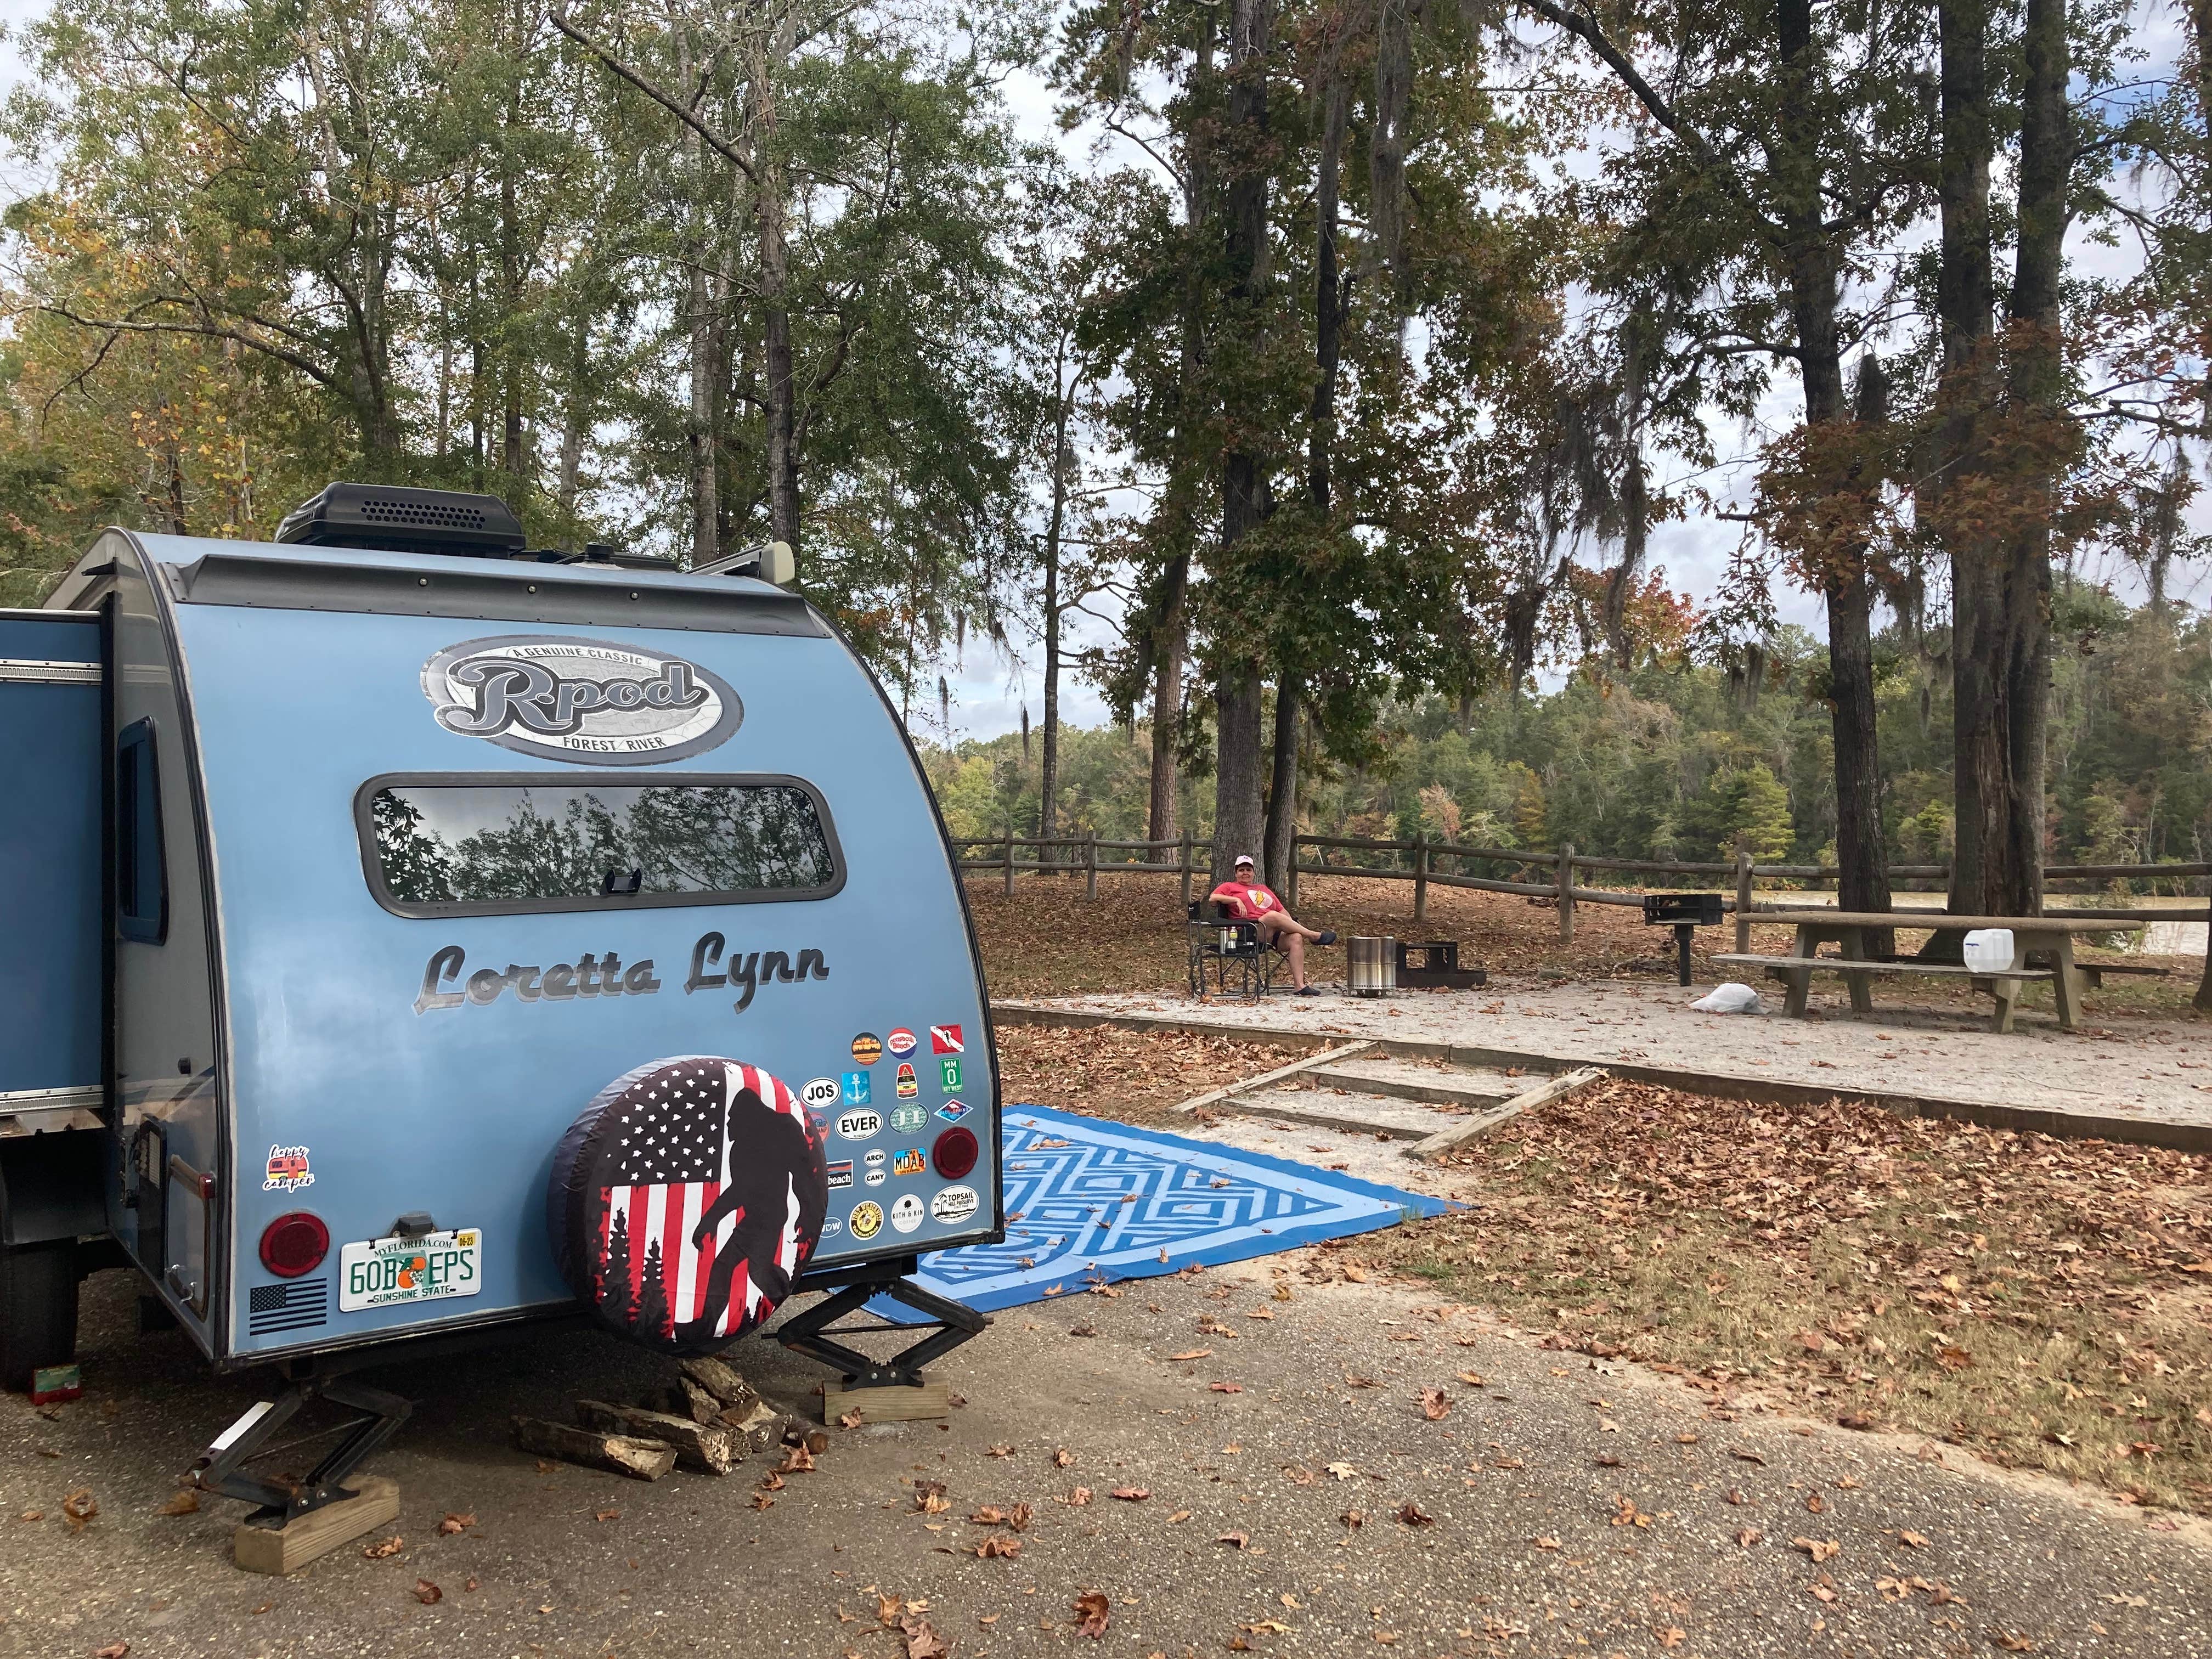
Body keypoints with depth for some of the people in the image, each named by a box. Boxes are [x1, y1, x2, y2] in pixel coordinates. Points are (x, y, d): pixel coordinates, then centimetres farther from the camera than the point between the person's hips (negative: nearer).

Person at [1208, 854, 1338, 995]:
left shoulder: (1264, 889, 33)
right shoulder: (1230, 887, 19)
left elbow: (1282, 911, 26)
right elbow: (1213, 898, -1)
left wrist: (1293, 925, 8)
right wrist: (1237, 900, -11)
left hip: (1274, 933, 5)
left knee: (1296, 938, -25)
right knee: (1272, 915, -34)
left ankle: (1300, 985, -32)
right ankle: (1314, 935, -21)